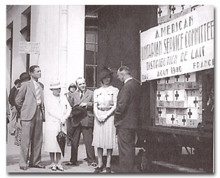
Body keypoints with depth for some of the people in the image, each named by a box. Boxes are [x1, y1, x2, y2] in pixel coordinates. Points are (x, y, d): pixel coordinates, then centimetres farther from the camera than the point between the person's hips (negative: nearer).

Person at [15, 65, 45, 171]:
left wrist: (43, 112, 10)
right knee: (26, 140, -3)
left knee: (38, 140, 7)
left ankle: (35, 162, 17)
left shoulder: (41, 86, 14)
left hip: (39, 114, 6)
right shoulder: (26, 85, -2)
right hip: (28, 115, -5)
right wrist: (24, 110, 4)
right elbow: (18, 100, 1)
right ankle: (23, 163, 3)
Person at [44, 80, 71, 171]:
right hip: (52, 123, -4)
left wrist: (64, 117, -7)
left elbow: (69, 108, 8)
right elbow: (50, 111, -9)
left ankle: (58, 163, 9)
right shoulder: (49, 99, 1)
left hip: (62, 124, 4)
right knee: (52, 143, -2)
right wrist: (60, 118, -12)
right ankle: (53, 163, 6)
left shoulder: (63, 97, 15)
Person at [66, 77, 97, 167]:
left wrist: (87, 104, -13)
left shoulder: (91, 93, 6)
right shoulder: (74, 94, 16)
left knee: (89, 141, -3)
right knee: (74, 142, 7)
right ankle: (73, 160, 16)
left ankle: (91, 160, 4)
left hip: (87, 120, -3)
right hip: (75, 121, 3)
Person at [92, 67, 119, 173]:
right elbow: (95, 106, 8)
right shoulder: (97, 91, 14)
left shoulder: (114, 90, 3)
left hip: (110, 116, -3)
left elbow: (115, 106, -4)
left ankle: (108, 165, 1)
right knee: (98, 140, 1)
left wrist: (106, 115, -13)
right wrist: (98, 116, -9)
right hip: (98, 117, 3)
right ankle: (100, 164, 7)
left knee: (109, 140, -4)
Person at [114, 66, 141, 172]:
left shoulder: (127, 86, -19)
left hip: (124, 123, -10)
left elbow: (121, 105, -23)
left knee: (125, 150, -3)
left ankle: (125, 170, 1)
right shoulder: (136, 84, 10)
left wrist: (116, 117, -7)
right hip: (133, 122, 10)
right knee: (130, 148, 17)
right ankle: (130, 170, 26)